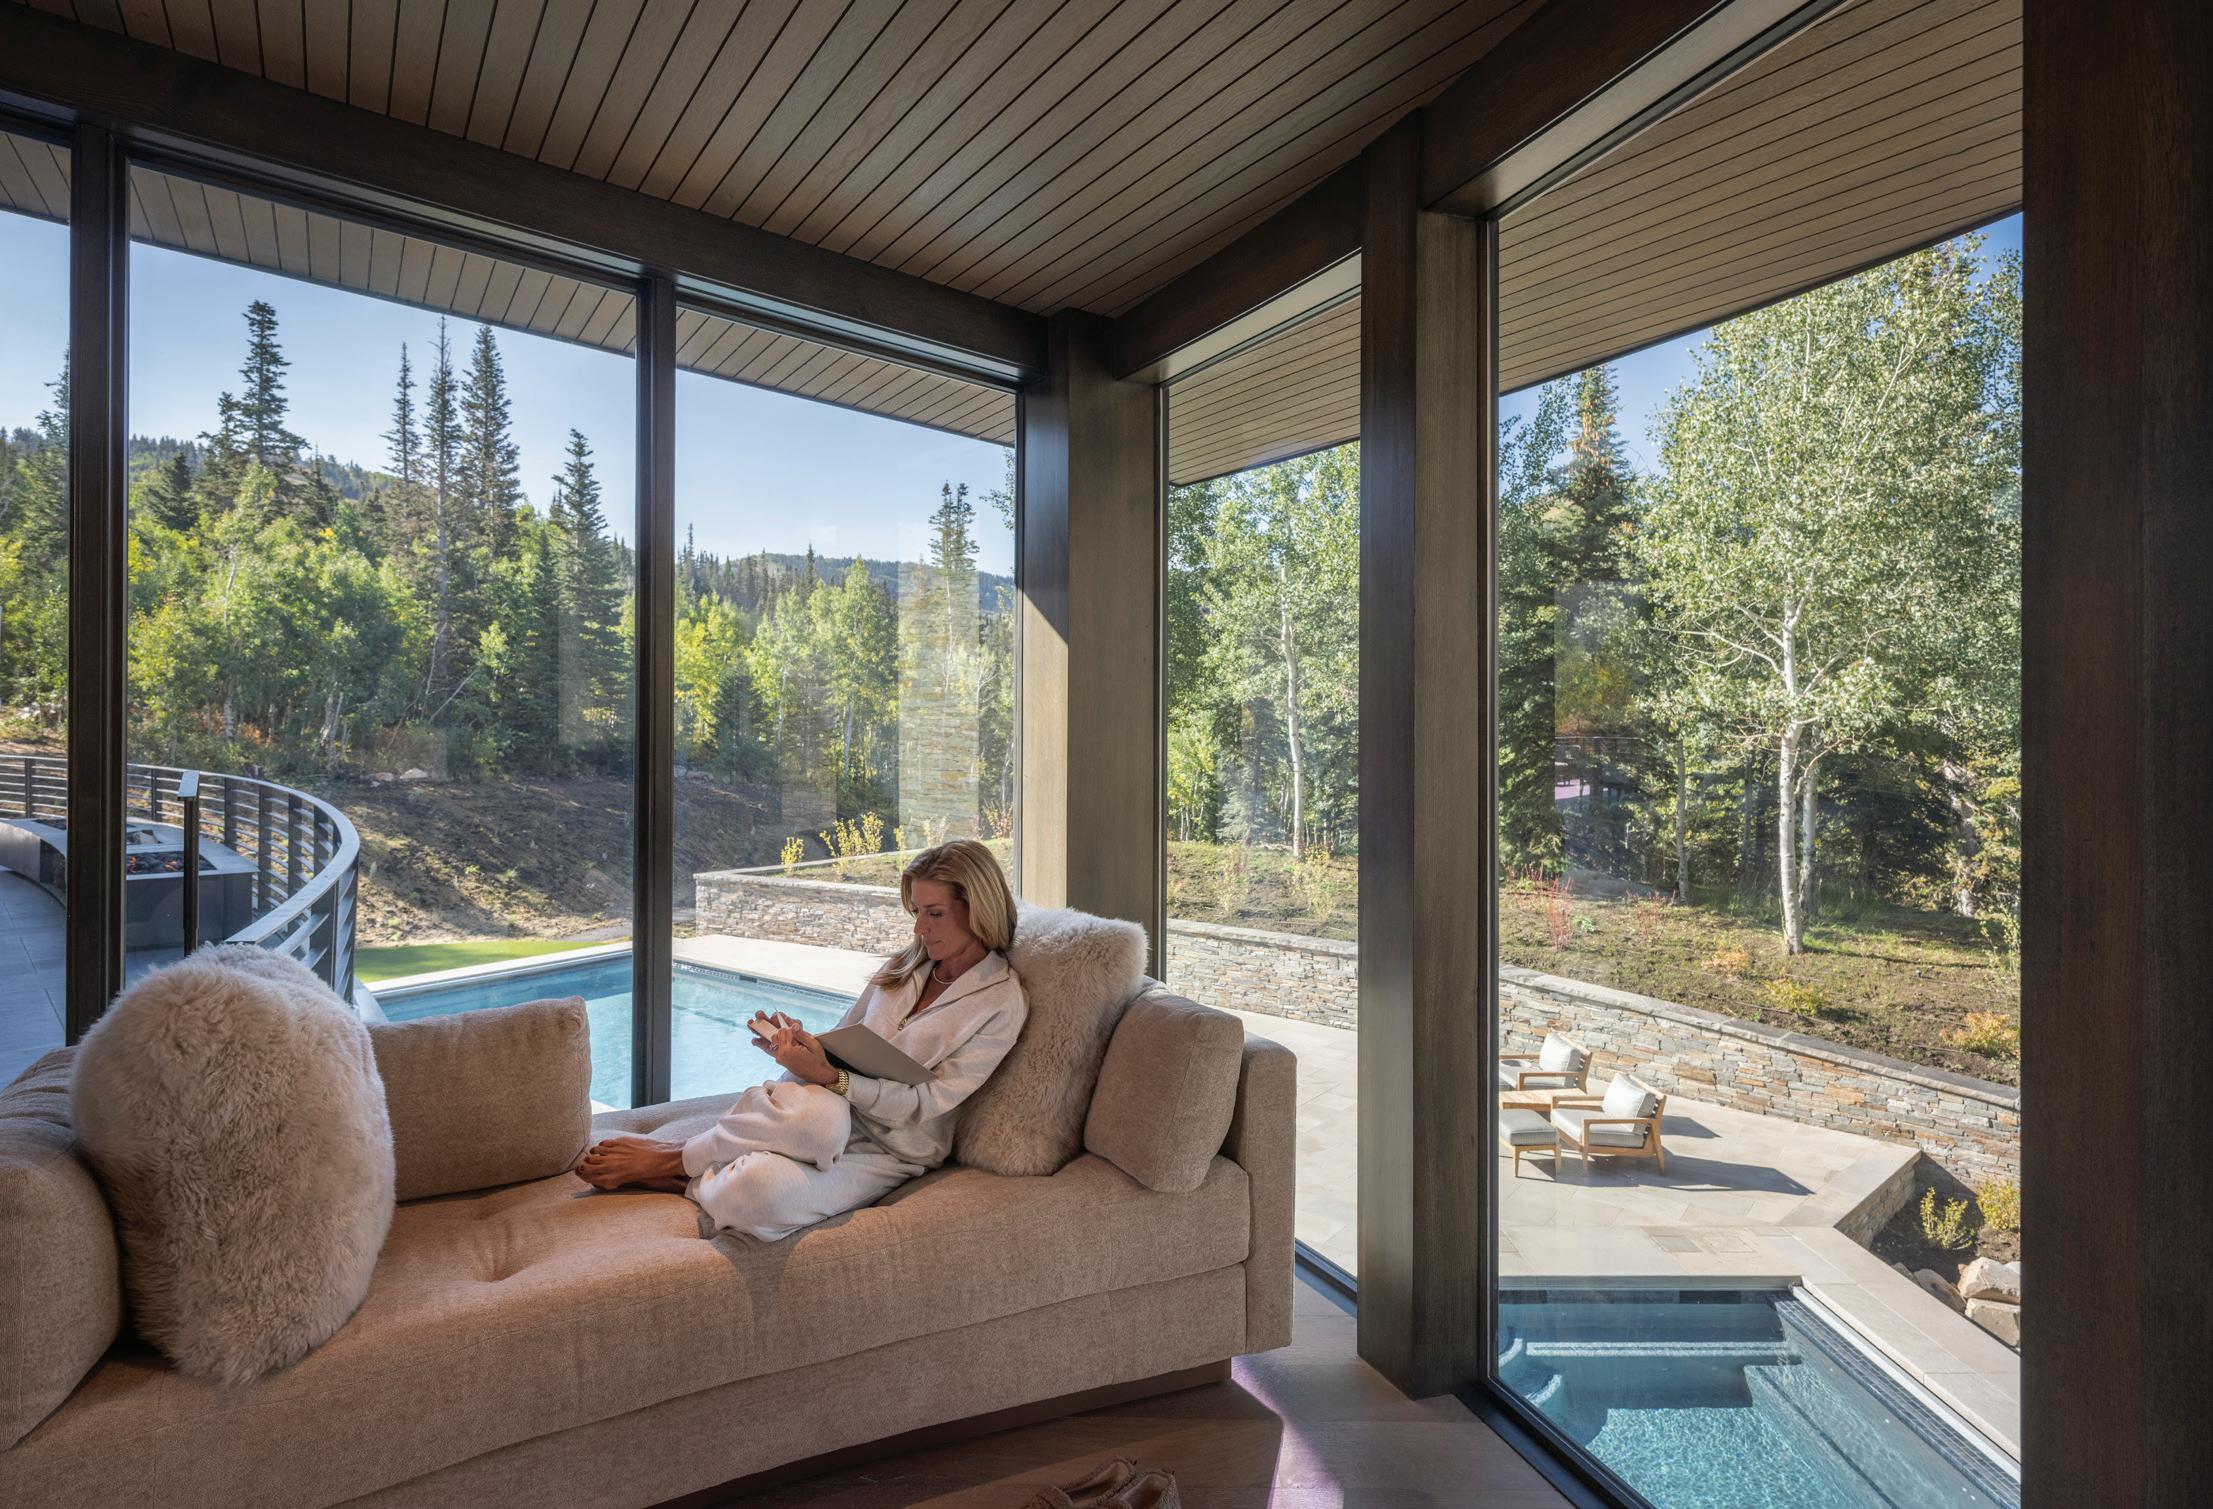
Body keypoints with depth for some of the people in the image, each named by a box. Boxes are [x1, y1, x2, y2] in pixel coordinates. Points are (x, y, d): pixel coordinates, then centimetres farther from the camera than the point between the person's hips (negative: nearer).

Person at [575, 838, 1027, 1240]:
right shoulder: (905, 965, 12)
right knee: (816, 1110, -36)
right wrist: (801, 1046, -7)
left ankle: (672, 1165, -2)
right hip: (836, 1116, 4)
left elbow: (926, 1102, -14)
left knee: (759, 1190, -33)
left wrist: (832, 1077, -24)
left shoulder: (1001, 1003, -8)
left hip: (889, 1152, -4)